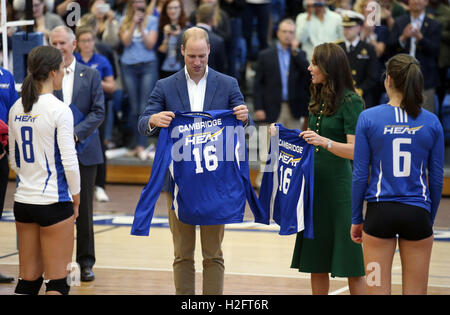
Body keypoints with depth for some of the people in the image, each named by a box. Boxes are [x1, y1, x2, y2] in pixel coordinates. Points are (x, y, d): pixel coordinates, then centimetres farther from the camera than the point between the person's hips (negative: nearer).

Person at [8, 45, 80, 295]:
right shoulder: (59, 109, -13)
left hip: (23, 200, 6)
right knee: (57, 281, 1)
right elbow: (69, 161, -13)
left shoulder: (17, 109, 6)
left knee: (28, 280, 11)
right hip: (54, 201, -6)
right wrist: (76, 199, -1)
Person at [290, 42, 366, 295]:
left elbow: (355, 150, -17)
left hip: (340, 184, -8)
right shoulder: (318, 99, 13)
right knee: (316, 258, 10)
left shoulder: (351, 101, -10)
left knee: (349, 259, -5)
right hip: (314, 182, 8)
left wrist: (324, 142, -30)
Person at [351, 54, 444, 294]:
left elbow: (360, 174, -3)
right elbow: (436, 178, 4)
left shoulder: (369, 118, -5)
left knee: (377, 290, 5)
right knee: (415, 291, 7)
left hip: (380, 211, -1)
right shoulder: (431, 123, 0)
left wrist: (356, 219, 6)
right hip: (417, 212, 1)